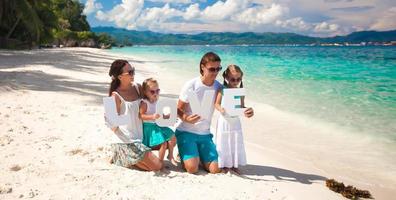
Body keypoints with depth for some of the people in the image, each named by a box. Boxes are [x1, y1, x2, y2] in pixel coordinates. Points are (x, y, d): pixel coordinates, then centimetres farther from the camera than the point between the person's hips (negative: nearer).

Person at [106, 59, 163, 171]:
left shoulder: (138, 88, 3)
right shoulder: (116, 96, -14)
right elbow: (114, 127, -10)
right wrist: (113, 125, -32)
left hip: (141, 137, 7)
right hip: (127, 142, -7)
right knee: (158, 166, -12)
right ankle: (125, 160, 6)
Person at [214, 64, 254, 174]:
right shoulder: (222, 90, -11)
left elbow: (242, 107, 1)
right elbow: (216, 104, -13)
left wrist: (247, 111, -19)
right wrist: (221, 109, -33)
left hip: (235, 121, 4)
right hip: (224, 120, -4)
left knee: (236, 143, 10)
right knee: (224, 143, 5)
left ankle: (234, 165, 24)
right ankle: (225, 164, 20)